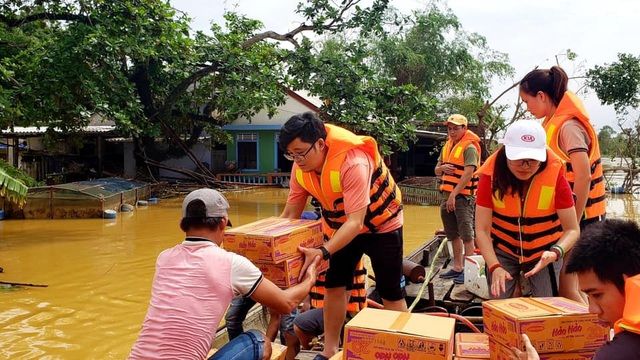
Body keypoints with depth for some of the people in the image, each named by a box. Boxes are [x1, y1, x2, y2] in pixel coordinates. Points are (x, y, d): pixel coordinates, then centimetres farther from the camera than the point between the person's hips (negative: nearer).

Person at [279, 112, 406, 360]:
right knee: (334, 285, 9)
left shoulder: (353, 163, -38)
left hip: (380, 223, -6)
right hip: (340, 225, 6)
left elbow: (355, 222, -42)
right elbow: (290, 213, -9)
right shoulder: (300, 167, -17)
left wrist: (323, 252, -54)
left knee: (390, 291, 1)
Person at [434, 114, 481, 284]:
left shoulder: (469, 148, -9)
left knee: (467, 235, -8)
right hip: (448, 196, 9)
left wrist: (454, 195, -22)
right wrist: (442, 168, -4)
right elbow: (436, 171, 20)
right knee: (454, 235, 15)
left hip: (464, 196, -8)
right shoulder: (447, 147, 16)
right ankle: (457, 267, 24)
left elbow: (468, 174, -19)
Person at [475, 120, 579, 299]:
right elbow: (482, 229, -19)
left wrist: (555, 252, -38)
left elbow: (572, 229, -18)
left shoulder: (555, 175, -23)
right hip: (503, 251, 1)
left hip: (544, 252, 0)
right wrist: (495, 267, -32)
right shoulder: (491, 174, -21)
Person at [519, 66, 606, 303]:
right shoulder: (557, 123, 10)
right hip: (567, 213, 9)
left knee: (565, 287, -5)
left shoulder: (568, 126, -17)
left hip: (579, 216, -9)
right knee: (565, 285, 13)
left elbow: (583, 177, -25)